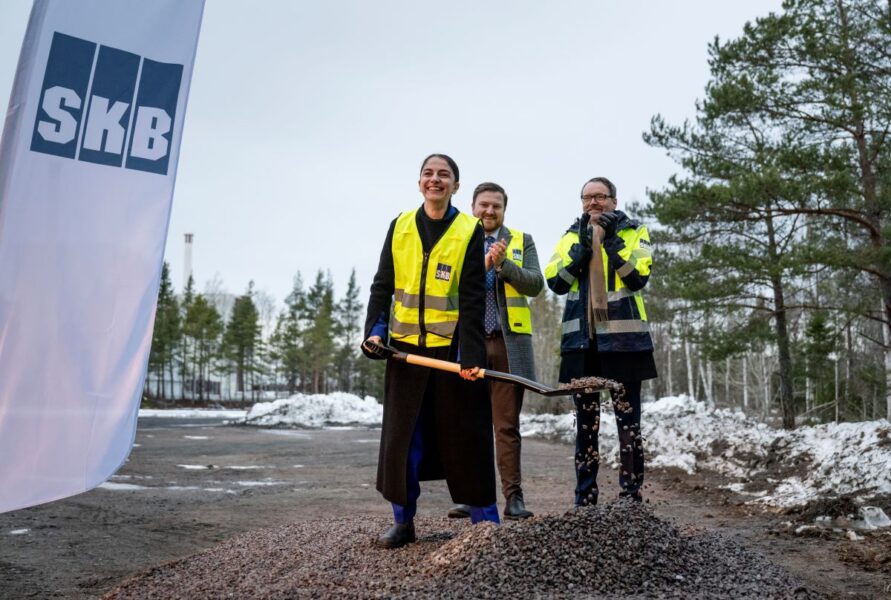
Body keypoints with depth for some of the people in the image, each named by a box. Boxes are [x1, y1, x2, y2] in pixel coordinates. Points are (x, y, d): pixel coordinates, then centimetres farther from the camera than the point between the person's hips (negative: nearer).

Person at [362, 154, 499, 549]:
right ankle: (403, 521, 19)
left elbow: (472, 299, -9)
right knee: (402, 435, 6)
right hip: (405, 347, 3)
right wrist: (375, 330, -6)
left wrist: (471, 355, -17)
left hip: (452, 347, -3)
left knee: (464, 436, 3)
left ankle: (485, 520, 16)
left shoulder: (469, 231, -2)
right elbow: (383, 285, 9)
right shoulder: (400, 227, 8)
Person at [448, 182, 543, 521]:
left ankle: (513, 496, 7)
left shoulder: (521, 241, 12)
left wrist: (503, 263, -13)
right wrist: (483, 264, -13)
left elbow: (535, 284, 0)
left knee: (507, 424, 2)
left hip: (508, 343, 0)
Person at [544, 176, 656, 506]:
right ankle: (585, 498, 16)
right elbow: (555, 281, -1)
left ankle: (631, 496, 10)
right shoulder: (571, 236, 13)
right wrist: (582, 245, -9)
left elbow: (638, 277, -10)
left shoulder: (634, 232, 6)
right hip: (581, 339, 3)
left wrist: (611, 240, -13)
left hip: (623, 338, -2)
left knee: (628, 420, 0)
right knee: (585, 422, 8)